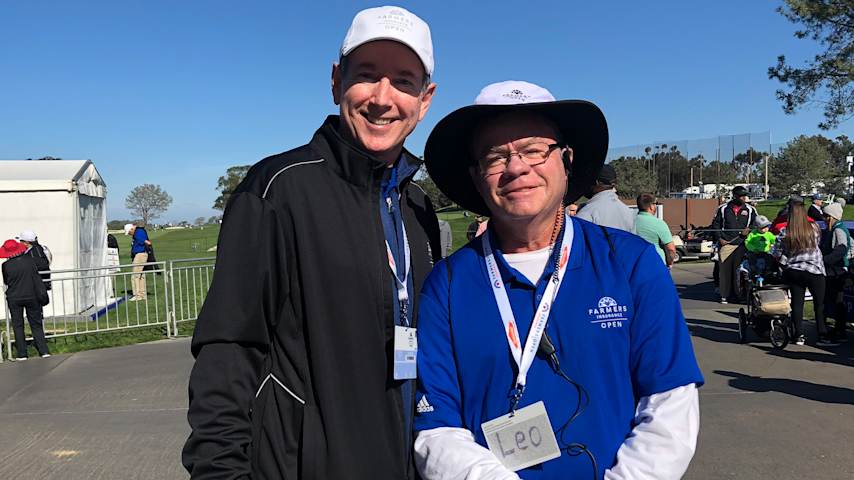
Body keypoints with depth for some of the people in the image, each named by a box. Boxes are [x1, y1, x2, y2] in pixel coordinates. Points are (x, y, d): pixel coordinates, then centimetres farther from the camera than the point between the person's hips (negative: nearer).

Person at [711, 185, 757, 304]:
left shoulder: (750, 210, 9)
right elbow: (715, 224, 10)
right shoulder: (723, 208, 7)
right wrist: (719, 238, -1)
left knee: (739, 270, -1)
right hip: (725, 244, 0)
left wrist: (749, 230, -6)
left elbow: (756, 224, 15)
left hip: (742, 245, 0)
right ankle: (724, 295, 7)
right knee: (724, 270, -1)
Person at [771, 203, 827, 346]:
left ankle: (799, 335, 5)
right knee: (820, 304, 11)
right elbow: (818, 242, 8)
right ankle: (822, 334, 15)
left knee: (797, 303, 6)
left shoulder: (784, 233, -8)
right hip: (814, 271, -1)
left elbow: (776, 253, -6)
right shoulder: (814, 228, -7)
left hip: (793, 272, 1)